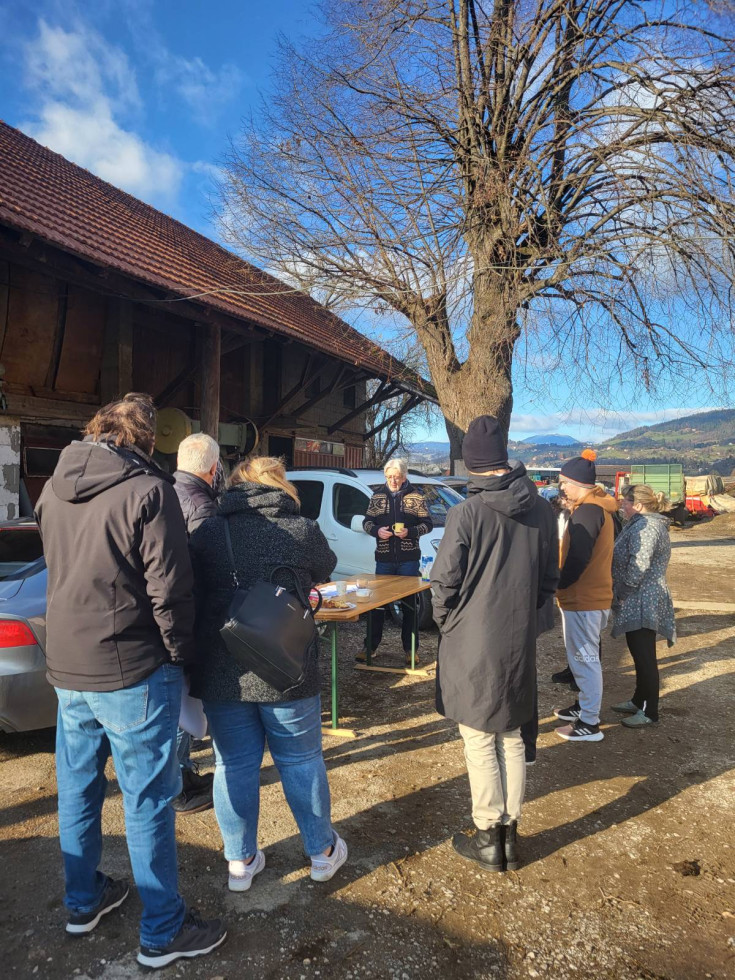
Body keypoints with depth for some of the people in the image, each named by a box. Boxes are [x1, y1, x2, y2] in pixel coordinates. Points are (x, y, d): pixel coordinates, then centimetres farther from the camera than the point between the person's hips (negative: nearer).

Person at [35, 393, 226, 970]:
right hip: (131, 671, -7)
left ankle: (84, 901, 40)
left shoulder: (54, 489, 5)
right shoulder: (148, 491, -17)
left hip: (66, 668, 7)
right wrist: (180, 655, -3)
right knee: (147, 802, 6)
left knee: (78, 789, 21)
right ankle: (164, 933, 21)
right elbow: (169, 590, -17)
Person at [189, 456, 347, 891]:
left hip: (222, 676, 2)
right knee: (302, 762, 16)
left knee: (234, 767, 16)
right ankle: (322, 851, 34)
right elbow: (325, 571, 13)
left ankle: (241, 862, 31)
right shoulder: (303, 531, -6)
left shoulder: (206, 534, -3)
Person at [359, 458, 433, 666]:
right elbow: (367, 522, 12)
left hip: (409, 559, -2)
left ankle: (410, 649, 16)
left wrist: (410, 532, -16)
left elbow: (428, 524, 1)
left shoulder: (416, 497, 1)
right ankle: (370, 646, 18)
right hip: (384, 559, 2)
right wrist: (377, 530, -10)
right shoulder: (377, 496, 8)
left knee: (410, 604, 5)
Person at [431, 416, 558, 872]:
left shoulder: (467, 512, -18)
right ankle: (510, 833, 29)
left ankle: (489, 837, 22)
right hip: (520, 645, 5)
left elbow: (445, 582, -13)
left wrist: (446, 622, 5)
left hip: (472, 645, -5)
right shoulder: (542, 510, -2)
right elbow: (549, 579, 6)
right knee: (511, 737, 18)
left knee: (480, 742, 9)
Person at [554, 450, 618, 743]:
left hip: (583, 599, -10)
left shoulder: (588, 510, -19)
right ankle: (585, 705, 35)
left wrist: (556, 584, -13)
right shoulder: (599, 508, 13)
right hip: (595, 595, 10)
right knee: (584, 658, 21)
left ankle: (589, 724, 8)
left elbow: (577, 559, -25)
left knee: (584, 660, -1)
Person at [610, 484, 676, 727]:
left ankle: (649, 712, 9)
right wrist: (621, 595, 18)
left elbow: (637, 568, -23)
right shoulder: (642, 524, 16)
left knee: (644, 656, -1)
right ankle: (639, 700, 30)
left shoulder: (645, 527, -19)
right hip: (638, 603, 11)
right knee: (640, 654, 18)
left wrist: (622, 595, -13)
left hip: (642, 604, -11)